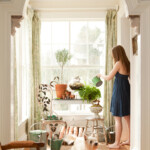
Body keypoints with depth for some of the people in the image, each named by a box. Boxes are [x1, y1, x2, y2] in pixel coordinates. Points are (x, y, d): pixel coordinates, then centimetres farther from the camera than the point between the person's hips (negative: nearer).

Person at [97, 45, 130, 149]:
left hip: (119, 91, -8)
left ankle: (117, 143, 4)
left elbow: (109, 78, -11)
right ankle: (130, 140, 24)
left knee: (117, 118, -2)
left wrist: (100, 75, 7)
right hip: (126, 90, 9)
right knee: (127, 117, 15)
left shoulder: (119, 63, -13)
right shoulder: (127, 63, 9)